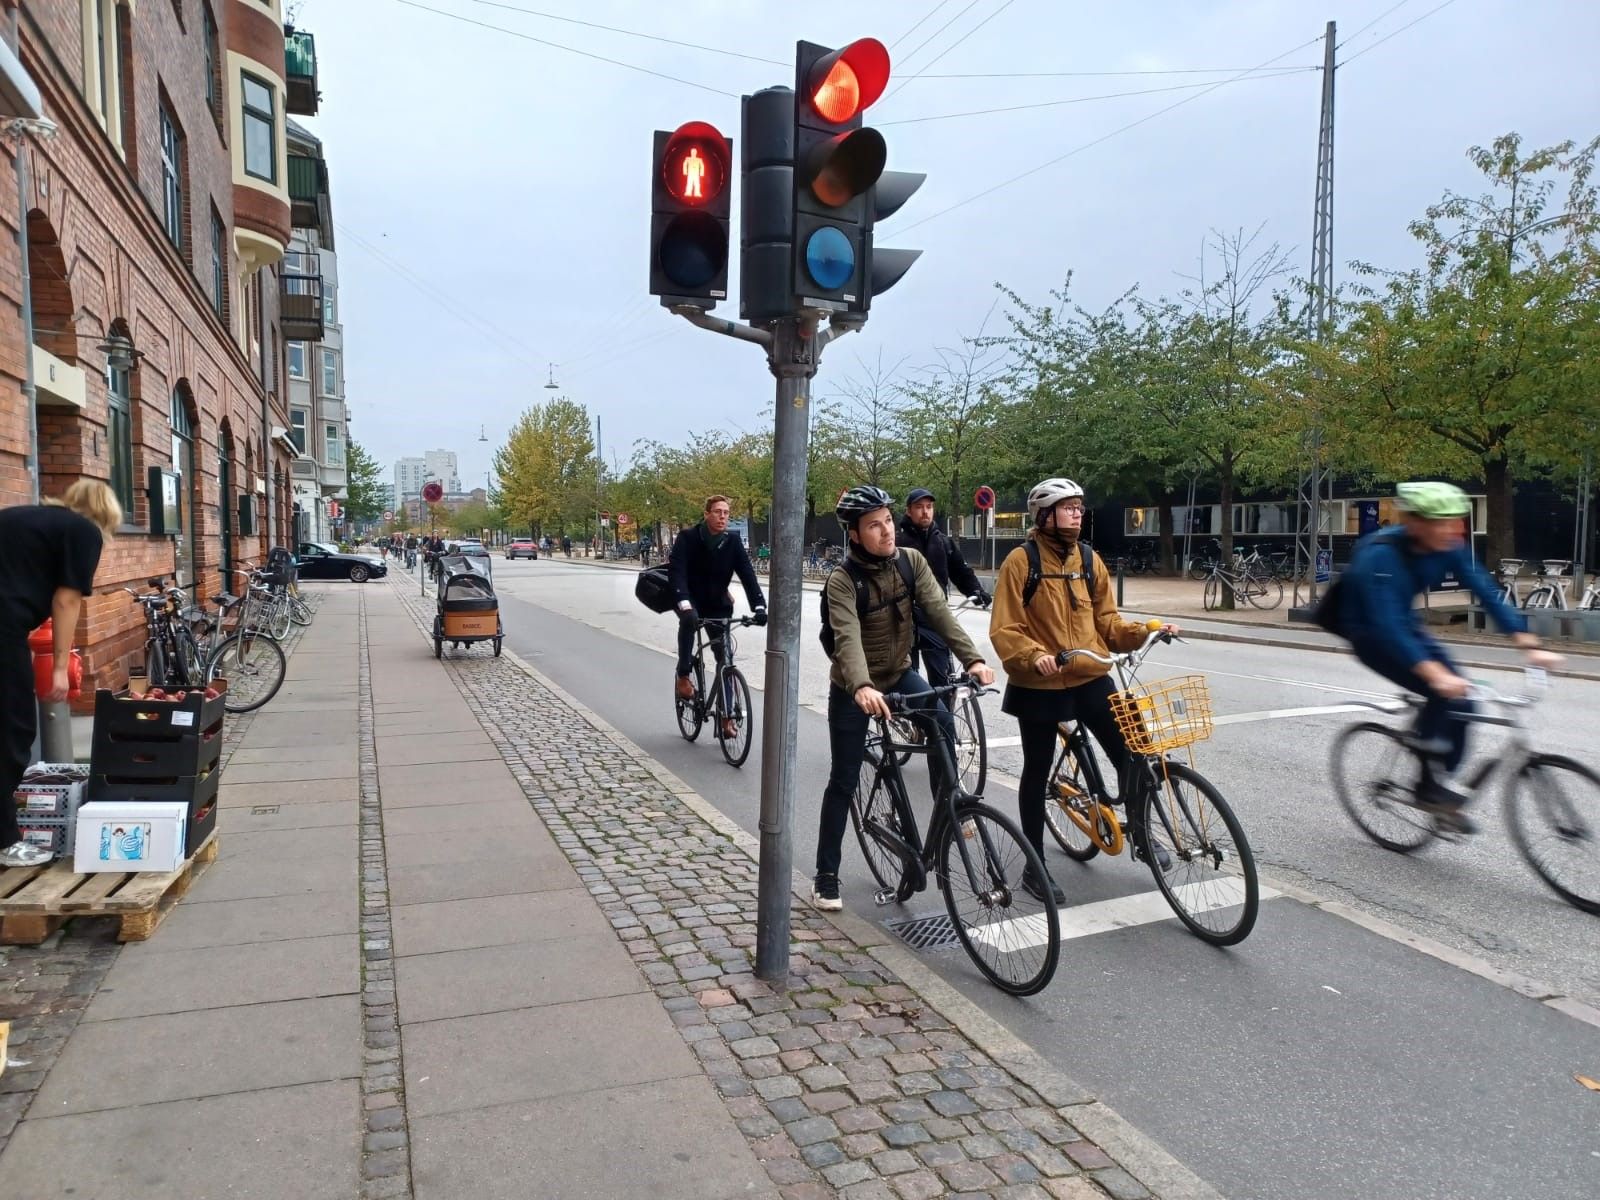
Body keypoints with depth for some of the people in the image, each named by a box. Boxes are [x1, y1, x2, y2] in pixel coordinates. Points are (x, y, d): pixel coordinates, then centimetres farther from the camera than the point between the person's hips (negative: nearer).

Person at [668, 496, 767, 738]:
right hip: (691, 600, -3)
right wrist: (684, 603, -42)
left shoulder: (733, 541, -9)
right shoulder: (688, 538, -16)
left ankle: (727, 717, 5)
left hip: (718, 604, 3)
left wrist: (759, 606, -28)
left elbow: (747, 574, -14)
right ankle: (683, 676, -20)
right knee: (689, 618, -37)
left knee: (725, 657, -3)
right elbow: (677, 571, -26)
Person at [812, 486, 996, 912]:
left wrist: (972, 658, -33)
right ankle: (826, 875, 16)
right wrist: (861, 687, -56)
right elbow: (847, 638, -38)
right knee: (843, 780, 1)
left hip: (899, 674, 4)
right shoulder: (842, 581, -24)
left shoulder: (911, 561, -10)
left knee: (942, 723, -26)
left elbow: (939, 612, -19)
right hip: (852, 689, -3)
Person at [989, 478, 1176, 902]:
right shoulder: (1020, 562, -9)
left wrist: (1144, 631, -6)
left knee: (1130, 755, 0)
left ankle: (1139, 835, 26)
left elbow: (1106, 621, 10)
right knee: (1037, 771, 8)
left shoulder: (1088, 560, 6)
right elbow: (1004, 631, -12)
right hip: (1038, 686, -4)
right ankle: (1036, 865, 22)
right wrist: (1034, 656, -29)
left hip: (1091, 679, 4)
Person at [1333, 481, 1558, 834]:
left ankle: (1438, 792, 11)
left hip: (1406, 624, 7)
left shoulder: (1449, 547, -13)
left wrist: (1529, 645, -24)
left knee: (1460, 702, -4)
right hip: (1370, 633, -7)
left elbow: (1486, 591, -13)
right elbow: (1387, 625, -40)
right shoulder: (1379, 555, -33)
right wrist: (1435, 674, -49)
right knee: (1441, 693, -24)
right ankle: (1433, 784, -5)